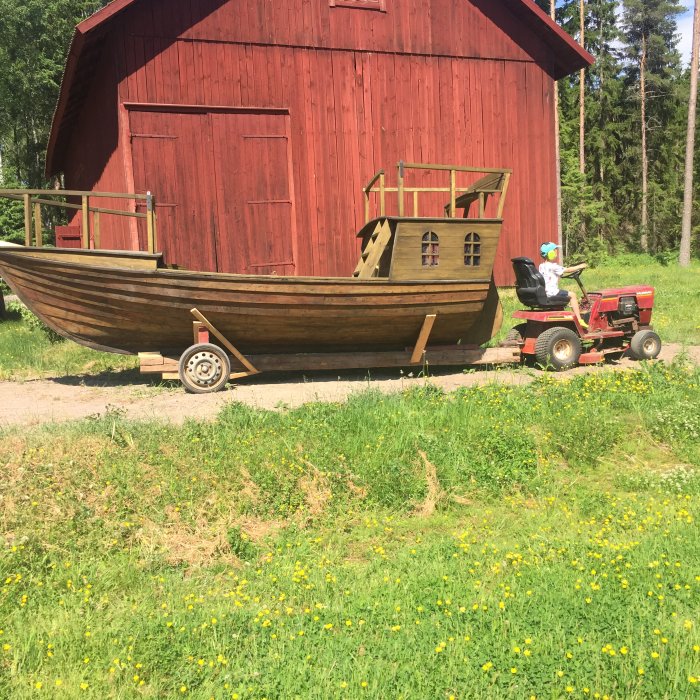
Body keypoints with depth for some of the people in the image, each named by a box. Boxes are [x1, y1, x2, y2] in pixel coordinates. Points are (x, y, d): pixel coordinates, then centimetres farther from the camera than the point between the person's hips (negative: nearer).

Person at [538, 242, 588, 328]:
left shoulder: (541, 266, 11)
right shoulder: (553, 266, -14)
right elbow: (567, 270, -12)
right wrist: (580, 266, -1)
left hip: (544, 293, 10)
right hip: (552, 293, -9)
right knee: (572, 295, -2)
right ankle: (579, 320, -5)